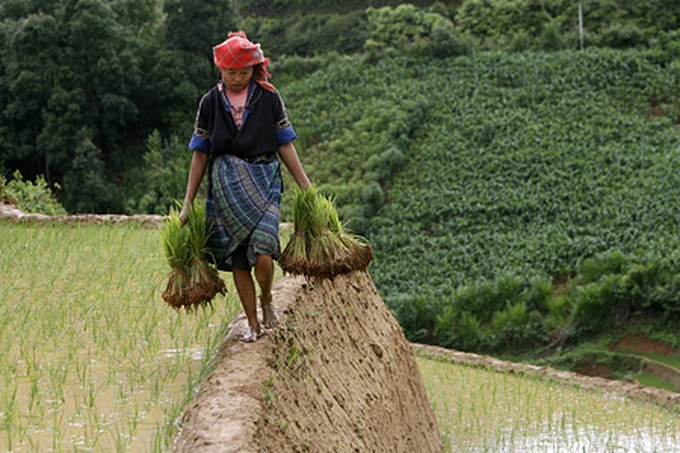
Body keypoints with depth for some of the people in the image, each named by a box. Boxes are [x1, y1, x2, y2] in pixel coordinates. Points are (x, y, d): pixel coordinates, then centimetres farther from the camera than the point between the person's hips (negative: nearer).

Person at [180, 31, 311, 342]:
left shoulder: (268, 98, 4)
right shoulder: (211, 102, 7)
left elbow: (285, 146, 7)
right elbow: (200, 154, 10)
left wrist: (307, 188, 4)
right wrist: (188, 203, 9)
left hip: (263, 180, -2)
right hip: (225, 185, 2)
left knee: (262, 255, -17)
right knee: (237, 259, 2)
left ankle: (266, 300, 14)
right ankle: (253, 324, 15)